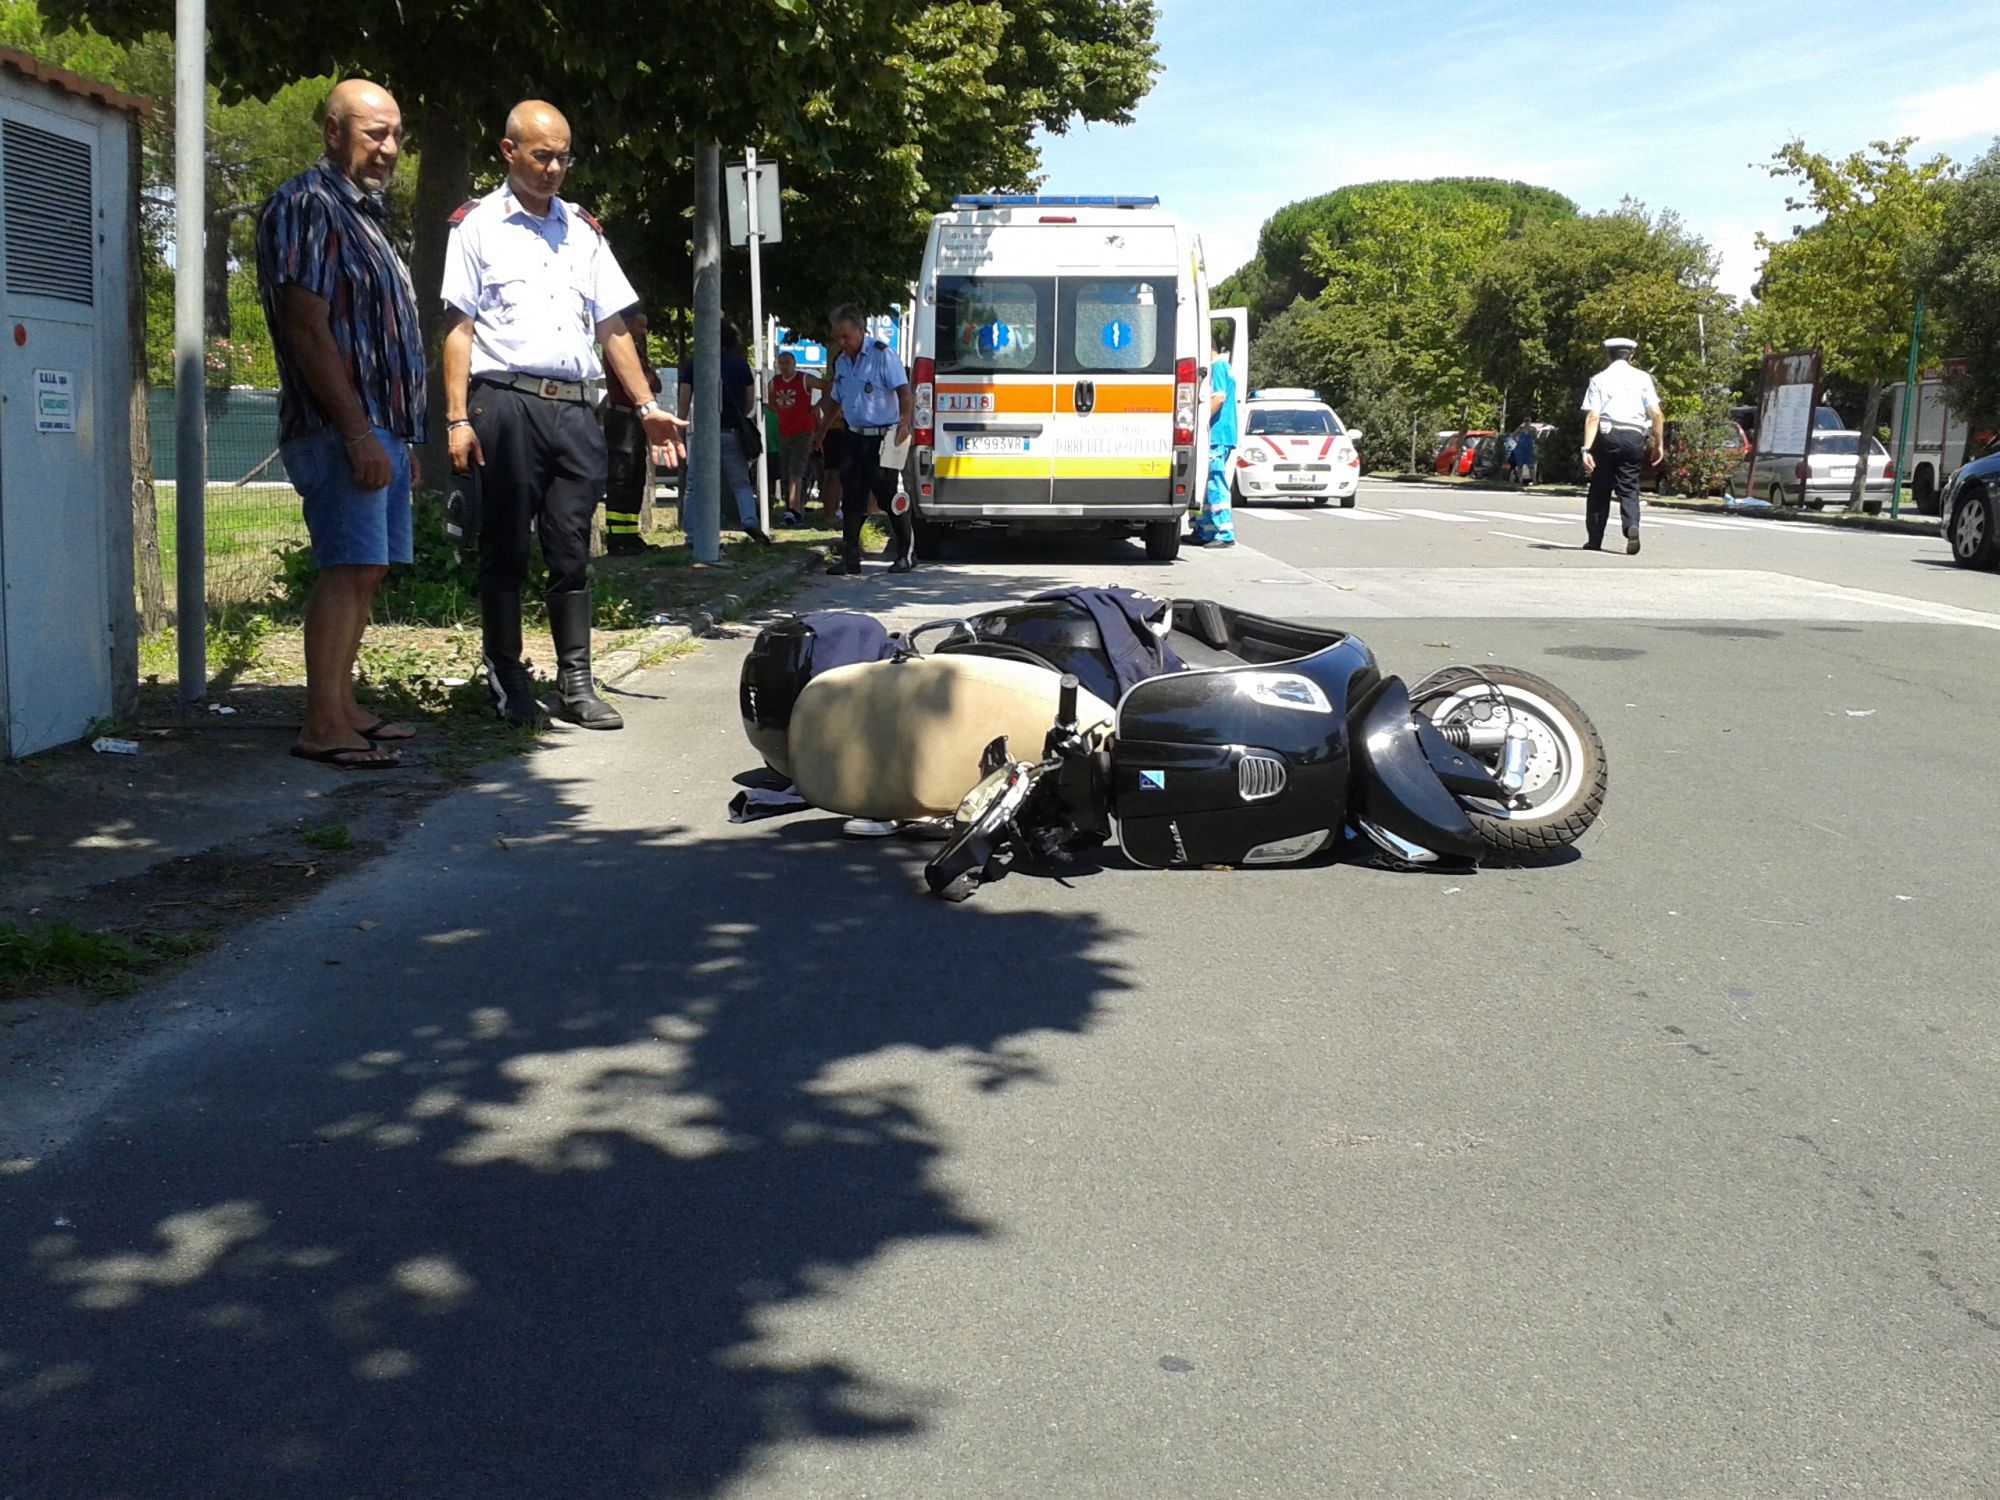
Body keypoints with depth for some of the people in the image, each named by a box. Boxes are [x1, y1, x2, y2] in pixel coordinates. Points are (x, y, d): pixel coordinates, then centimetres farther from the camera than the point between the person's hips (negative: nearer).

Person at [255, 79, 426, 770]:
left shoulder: (363, 214, 21)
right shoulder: (306, 205, -9)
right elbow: (306, 327, -17)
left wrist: (401, 437, 22)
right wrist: (357, 431, -21)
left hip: (380, 427, 10)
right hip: (342, 428, -10)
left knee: (366, 570, 10)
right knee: (349, 569, -13)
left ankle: (342, 709, 16)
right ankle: (323, 726, -13)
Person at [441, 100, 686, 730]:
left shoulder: (583, 230, 19)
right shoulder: (477, 224, 5)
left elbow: (612, 327, 20)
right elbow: (459, 326, 0)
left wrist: (647, 406, 13)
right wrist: (457, 418, -8)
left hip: (574, 407, 4)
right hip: (506, 401, -4)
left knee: (571, 551, 4)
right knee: (506, 548, 1)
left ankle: (576, 684, 8)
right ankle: (506, 681, 9)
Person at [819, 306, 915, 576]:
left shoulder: (882, 354, -10)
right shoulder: (841, 361, 12)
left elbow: (903, 391, -16)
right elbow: (835, 401, 25)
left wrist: (904, 422, -29)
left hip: (883, 437, -7)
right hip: (854, 437, 7)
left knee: (888, 497, -6)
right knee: (851, 498, 3)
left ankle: (907, 553, 8)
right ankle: (850, 558, 6)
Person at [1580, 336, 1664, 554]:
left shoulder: (1599, 379, 4)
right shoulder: (1642, 378, 7)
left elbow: (1592, 416, -6)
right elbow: (1657, 414, 1)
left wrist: (1587, 449, -10)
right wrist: (1658, 444, 9)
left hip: (1607, 437, -1)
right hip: (1635, 438, 1)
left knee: (1600, 489, 10)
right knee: (1629, 489, 7)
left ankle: (1594, 540, 14)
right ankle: (1632, 526, -19)